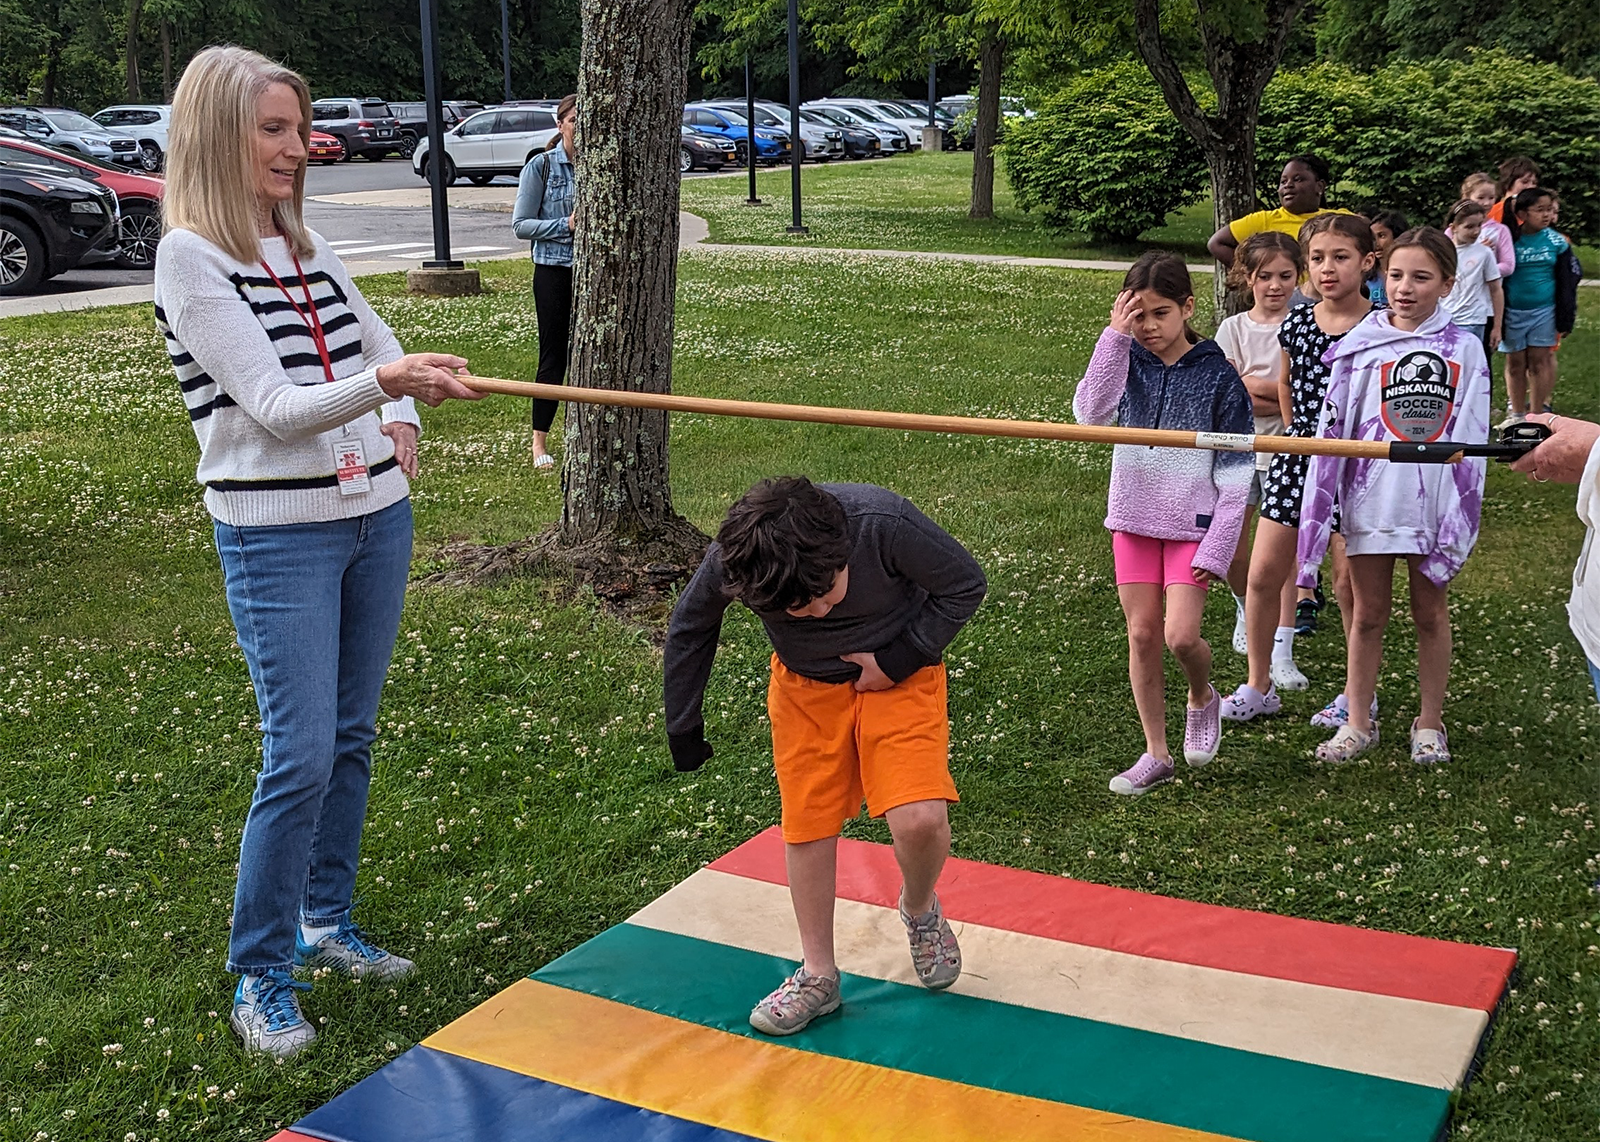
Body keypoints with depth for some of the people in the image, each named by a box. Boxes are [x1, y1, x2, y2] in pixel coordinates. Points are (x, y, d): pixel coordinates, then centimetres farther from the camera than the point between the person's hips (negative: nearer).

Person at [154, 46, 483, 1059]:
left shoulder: (306, 244, 10)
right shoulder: (191, 257, -10)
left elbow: (377, 338, 26)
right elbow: (273, 404, -19)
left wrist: (403, 418, 6)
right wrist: (381, 382, -35)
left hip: (376, 516, 7)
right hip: (277, 535, -7)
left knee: (352, 737, 13)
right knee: (302, 756, -9)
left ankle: (326, 920, 30)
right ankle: (260, 975, 7)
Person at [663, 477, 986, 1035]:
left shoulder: (884, 523, -35)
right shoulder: (729, 561, -27)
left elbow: (965, 585, -17)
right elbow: (689, 627, -3)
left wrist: (900, 660, -20)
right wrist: (683, 729, 4)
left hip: (898, 674, -2)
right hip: (805, 685, 2)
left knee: (920, 821, -18)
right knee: (806, 827, 4)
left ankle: (920, 909, 16)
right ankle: (817, 976, 24)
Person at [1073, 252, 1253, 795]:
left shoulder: (1217, 375, -7)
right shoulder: (1128, 362, 1)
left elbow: (1235, 471, -6)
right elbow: (1090, 413, -19)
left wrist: (1217, 547, -11)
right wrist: (1115, 336, -21)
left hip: (1193, 521, -3)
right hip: (1134, 517, 3)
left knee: (1180, 634, -13)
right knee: (1142, 634, 6)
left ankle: (1202, 698, 22)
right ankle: (1155, 754, 19)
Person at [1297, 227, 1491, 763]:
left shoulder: (1463, 349, 0)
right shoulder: (1360, 347, 0)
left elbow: (1470, 440, 0)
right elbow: (1332, 433, 1)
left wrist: (1459, 519, -5)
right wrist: (1317, 514, -3)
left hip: (1435, 503, 0)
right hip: (1371, 499, 0)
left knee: (1431, 612, 12)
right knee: (1368, 613, 10)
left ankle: (1430, 724, 25)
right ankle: (1359, 722, 22)